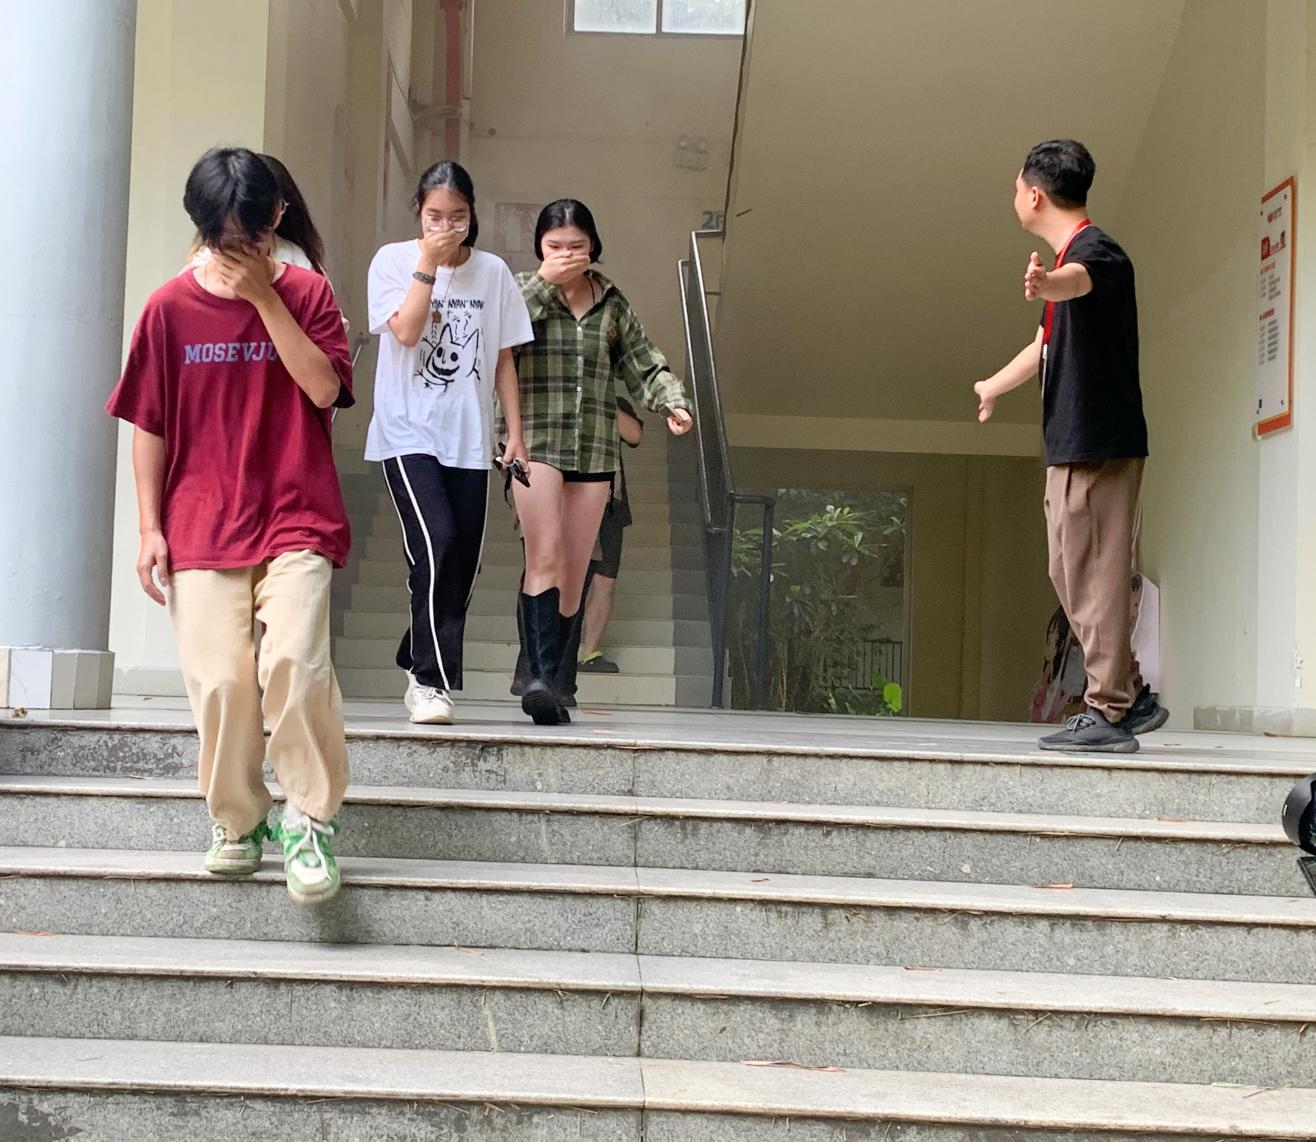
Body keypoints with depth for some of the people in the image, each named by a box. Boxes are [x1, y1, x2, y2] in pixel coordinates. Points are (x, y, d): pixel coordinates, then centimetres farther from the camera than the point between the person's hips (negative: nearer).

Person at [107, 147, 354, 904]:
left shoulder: (306, 294, 3)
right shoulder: (171, 307, 4)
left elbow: (324, 388, -12)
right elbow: (149, 424, 6)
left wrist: (265, 297, -12)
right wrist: (149, 526, 2)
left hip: (296, 520, -1)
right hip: (201, 526, 2)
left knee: (295, 661, -19)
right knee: (219, 682, -1)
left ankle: (312, 821, -4)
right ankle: (239, 823, 18)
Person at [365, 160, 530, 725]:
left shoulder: (493, 272, 9)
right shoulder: (393, 260, 2)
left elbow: (503, 359, 11)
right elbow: (406, 330, -14)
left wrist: (515, 433, 7)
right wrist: (428, 262, -12)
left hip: (469, 440, 4)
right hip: (408, 432, -4)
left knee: (462, 564, 3)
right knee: (436, 548, -19)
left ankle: (422, 677, 17)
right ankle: (433, 682, -11)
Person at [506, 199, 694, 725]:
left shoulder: (612, 303, 16)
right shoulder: (522, 290, 6)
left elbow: (644, 364, 14)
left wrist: (673, 402, -4)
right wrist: (543, 282, -13)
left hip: (594, 450, 4)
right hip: (536, 441, -4)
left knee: (573, 575, 3)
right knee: (546, 558, -19)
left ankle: (551, 686, 10)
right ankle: (540, 676, -23)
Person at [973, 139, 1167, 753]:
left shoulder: (1095, 249, -11)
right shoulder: (1074, 254, 21)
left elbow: (1079, 280, -39)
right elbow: (1048, 342, 36)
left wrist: (1045, 283, -61)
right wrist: (992, 387, 50)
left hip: (1099, 445, -10)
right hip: (1073, 446, 10)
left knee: (1095, 576, -8)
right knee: (1072, 578, 13)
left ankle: (1108, 712, -4)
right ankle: (1132, 697, 19)